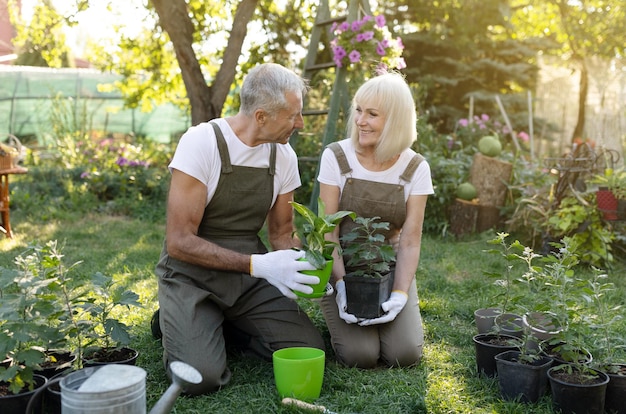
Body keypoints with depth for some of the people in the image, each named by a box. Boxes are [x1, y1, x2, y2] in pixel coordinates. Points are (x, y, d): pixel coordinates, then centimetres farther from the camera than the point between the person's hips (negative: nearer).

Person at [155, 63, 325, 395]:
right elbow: (179, 242, -22)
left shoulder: (284, 155, -2)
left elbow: (281, 233, 10)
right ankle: (181, 324, 8)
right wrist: (258, 265, -30)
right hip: (192, 275, -5)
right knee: (200, 376, -25)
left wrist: (303, 268, -12)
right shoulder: (201, 142, -20)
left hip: (249, 277, 5)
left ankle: (224, 328, 13)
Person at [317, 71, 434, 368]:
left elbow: (410, 241, -7)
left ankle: (382, 314, 17)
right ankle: (340, 319, 14)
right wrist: (342, 286, -23)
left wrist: (400, 294, -21)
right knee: (360, 355, -20)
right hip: (341, 266, -1)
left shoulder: (416, 168, -6)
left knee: (405, 354, -16)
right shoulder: (335, 157, -11)